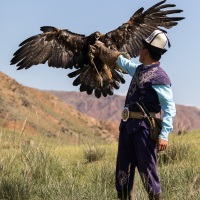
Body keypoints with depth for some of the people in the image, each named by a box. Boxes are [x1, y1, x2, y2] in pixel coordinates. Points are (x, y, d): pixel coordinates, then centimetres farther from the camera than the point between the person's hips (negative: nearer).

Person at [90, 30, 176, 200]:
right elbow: (121, 61, 34)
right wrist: (101, 50, 42)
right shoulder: (139, 69, 12)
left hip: (144, 127, -9)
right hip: (127, 124, 9)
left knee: (147, 170, -7)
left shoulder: (159, 76, -15)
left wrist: (164, 135, -25)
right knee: (123, 170, 13)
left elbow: (170, 107, -18)